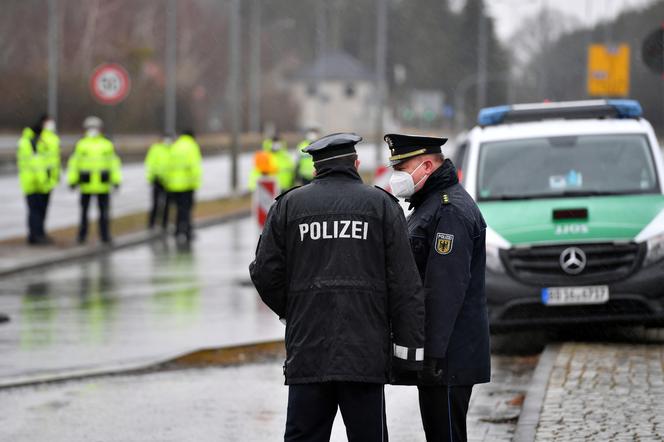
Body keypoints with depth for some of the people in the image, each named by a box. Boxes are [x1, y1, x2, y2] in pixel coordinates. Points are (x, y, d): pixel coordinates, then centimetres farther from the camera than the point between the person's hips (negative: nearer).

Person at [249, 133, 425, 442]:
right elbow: (405, 284, -1)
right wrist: (410, 348, 1)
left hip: (307, 349, 1)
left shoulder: (289, 205, 7)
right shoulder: (382, 205, 4)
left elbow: (265, 273, 5)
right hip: (365, 353, -1)